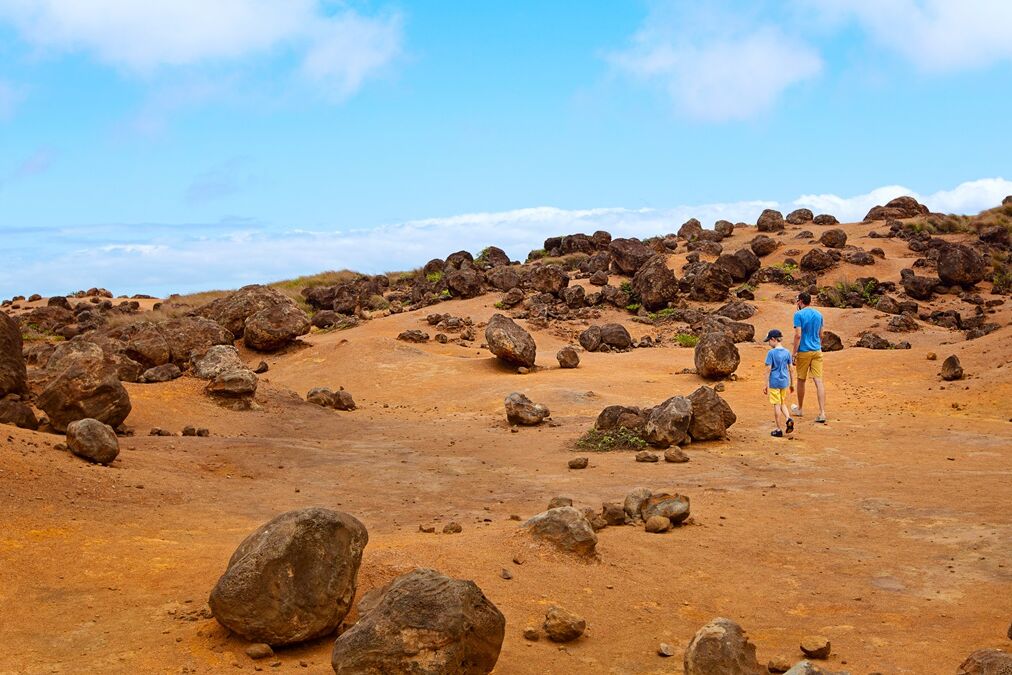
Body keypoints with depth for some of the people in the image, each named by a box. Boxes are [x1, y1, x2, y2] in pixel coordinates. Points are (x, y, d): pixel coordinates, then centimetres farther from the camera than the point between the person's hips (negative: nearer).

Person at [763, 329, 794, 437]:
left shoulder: (771, 353, -12)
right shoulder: (787, 352, 3)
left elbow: (768, 370, -12)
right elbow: (790, 369, 7)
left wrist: (766, 385, -6)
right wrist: (792, 384, 16)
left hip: (774, 382, -5)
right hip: (784, 382, 5)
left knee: (777, 405, 2)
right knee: (783, 403, 20)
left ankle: (779, 429, 8)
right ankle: (788, 419, -6)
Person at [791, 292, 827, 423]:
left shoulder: (799, 314, -10)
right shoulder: (818, 314, 9)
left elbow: (798, 335, -16)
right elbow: (820, 335, 16)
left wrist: (794, 353, -12)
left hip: (804, 351, -4)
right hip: (817, 351, 4)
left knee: (801, 380, 13)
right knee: (818, 381, -3)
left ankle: (800, 409, 28)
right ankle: (822, 413, -12)